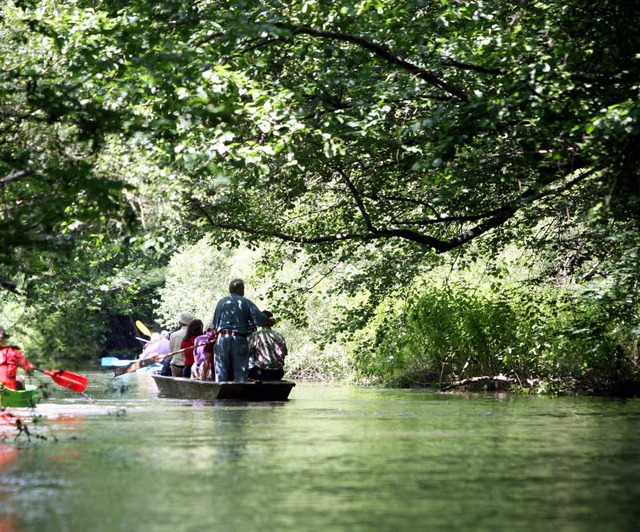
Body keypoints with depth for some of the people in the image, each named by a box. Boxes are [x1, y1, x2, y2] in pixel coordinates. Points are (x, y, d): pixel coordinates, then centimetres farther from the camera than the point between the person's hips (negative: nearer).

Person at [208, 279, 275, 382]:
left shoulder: (221, 302, 8)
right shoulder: (246, 303, 2)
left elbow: (215, 323, 7)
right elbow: (259, 318, -4)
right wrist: (270, 320, 14)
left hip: (222, 338, 2)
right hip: (240, 339, -2)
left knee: (221, 372, 5)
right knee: (240, 373, 3)